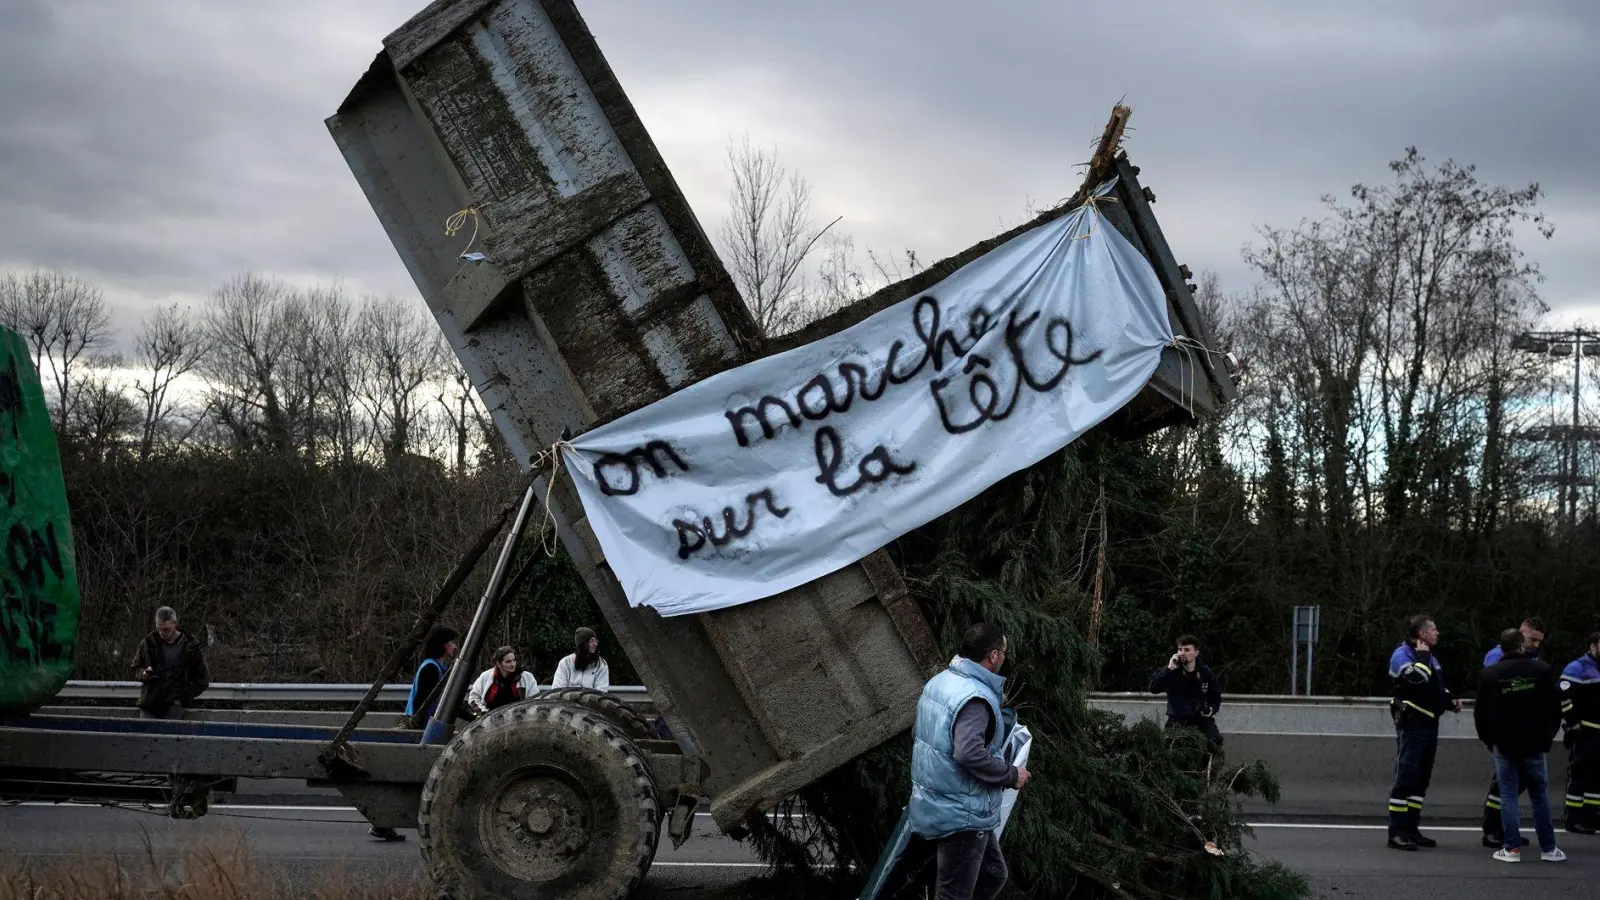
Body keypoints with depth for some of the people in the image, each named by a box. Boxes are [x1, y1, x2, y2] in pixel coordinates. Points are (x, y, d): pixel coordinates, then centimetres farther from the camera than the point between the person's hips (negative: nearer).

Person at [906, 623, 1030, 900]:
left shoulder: (938, 682, 6)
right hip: (961, 815, -10)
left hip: (935, 803, 10)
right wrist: (1011, 775, -19)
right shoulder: (975, 697, -24)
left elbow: (918, 731, 18)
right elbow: (970, 754, -33)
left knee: (993, 875, 22)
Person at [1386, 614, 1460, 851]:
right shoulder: (1402, 655, -11)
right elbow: (1418, 677, -29)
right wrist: (1421, 655, -14)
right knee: (1406, 777, -12)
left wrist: (1451, 700, 10)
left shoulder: (1430, 658, 18)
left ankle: (1411, 829, 17)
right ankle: (1396, 833, -13)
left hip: (1430, 723, 9)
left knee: (1422, 778, 11)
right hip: (1412, 724, -9)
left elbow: (1438, 686, 29)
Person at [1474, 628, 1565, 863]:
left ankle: (1511, 849, 0)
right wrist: (1548, 736, 14)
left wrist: (1488, 740, 15)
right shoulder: (1542, 670, -3)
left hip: (1503, 745, -1)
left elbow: (1480, 713, 2)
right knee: (1540, 795, 9)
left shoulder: (1490, 674, -3)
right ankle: (1548, 848, 11)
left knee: (1508, 796, 3)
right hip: (1534, 745, 1)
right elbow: (1555, 708, 3)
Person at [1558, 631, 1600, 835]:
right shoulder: (1578, 668, -11)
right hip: (1583, 734, -8)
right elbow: (1561, 696, -20)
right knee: (1579, 776, -7)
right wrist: (1571, 722, -17)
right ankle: (1574, 820, -3)